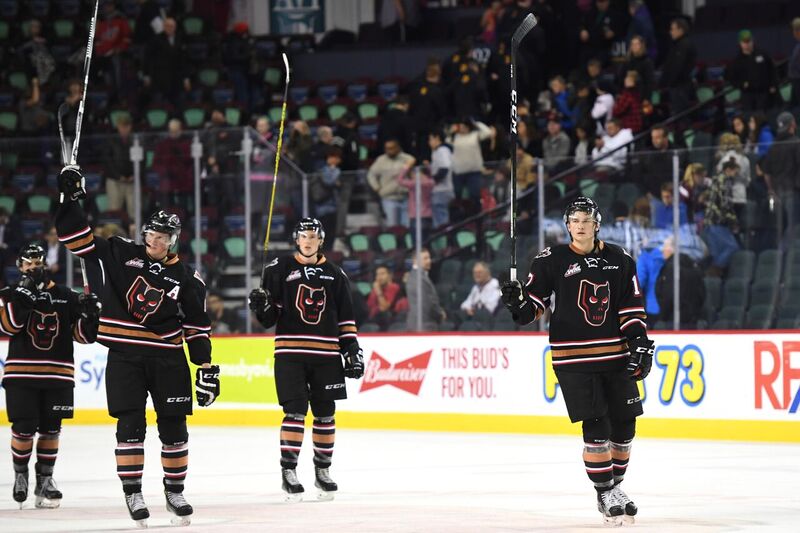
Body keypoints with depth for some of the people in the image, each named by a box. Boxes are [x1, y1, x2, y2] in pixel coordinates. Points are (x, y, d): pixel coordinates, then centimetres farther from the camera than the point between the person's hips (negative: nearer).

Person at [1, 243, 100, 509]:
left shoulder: (66, 296, 9)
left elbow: (84, 334, 8)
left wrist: (90, 313, -10)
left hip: (58, 376, 2)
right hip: (22, 374, -2)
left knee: (50, 430, 4)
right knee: (23, 428, -5)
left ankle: (45, 478, 16)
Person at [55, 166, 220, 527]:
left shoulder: (186, 279, 2)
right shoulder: (121, 254, 3)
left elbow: (197, 326, 4)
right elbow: (80, 241, 1)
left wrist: (206, 368, -1)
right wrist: (69, 198, -11)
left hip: (167, 358, 1)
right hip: (124, 355, -1)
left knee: (173, 427, 4)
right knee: (131, 425, -6)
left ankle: (174, 492, 17)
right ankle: (132, 494, 0)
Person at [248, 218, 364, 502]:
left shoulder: (335, 275, 10)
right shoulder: (280, 269, 2)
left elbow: (346, 318, 13)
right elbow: (269, 316, 3)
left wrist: (353, 350, 7)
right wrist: (261, 306, -19)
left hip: (326, 354, 3)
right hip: (290, 352, -3)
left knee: (325, 414, 8)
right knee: (295, 412, -10)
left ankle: (323, 470, 20)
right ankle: (288, 472, -6)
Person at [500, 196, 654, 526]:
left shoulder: (618, 260, 6)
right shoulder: (551, 261, -2)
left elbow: (631, 306, 8)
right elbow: (534, 301, 1)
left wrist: (640, 343, 0)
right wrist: (518, 304, -21)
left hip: (615, 356, 4)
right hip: (574, 357, -4)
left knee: (624, 425, 7)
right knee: (596, 426, -10)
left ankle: (615, 485, 25)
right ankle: (606, 494, 0)